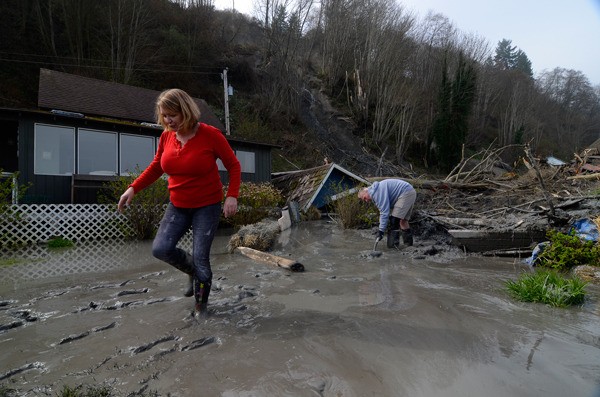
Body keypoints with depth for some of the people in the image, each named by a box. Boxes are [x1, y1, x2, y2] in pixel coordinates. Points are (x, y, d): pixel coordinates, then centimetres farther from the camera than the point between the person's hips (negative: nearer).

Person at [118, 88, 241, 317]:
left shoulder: (210, 135, -16)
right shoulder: (166, 136, -2)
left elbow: (233, 165, -10)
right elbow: (155, 167, 11)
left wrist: (232, 196, -22)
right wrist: (133, 188, 0)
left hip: (207, 206, -5)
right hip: (178, 206, 5)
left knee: (200, 258, -4)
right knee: (160, 249, -7)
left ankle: (201, 305, 21)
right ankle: (193, 272, 25)